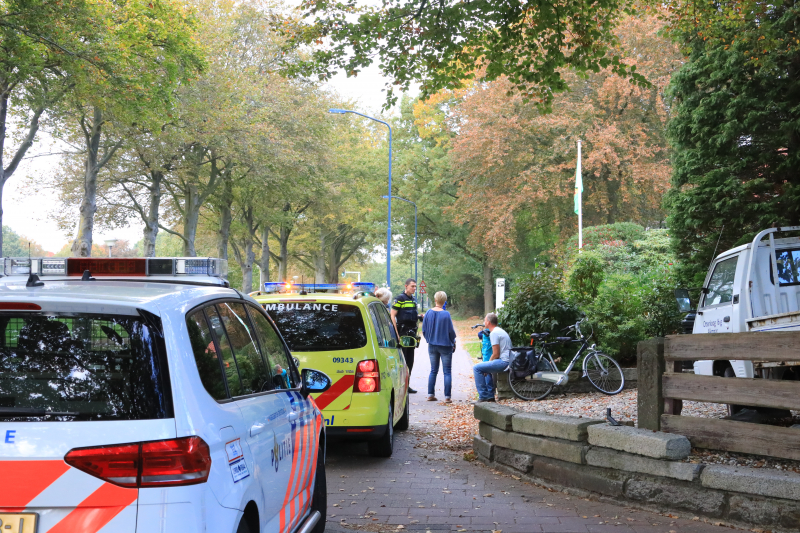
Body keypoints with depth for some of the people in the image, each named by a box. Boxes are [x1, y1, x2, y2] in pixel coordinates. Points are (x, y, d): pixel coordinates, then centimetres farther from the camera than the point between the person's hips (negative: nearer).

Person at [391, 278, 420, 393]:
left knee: (410, 360, 10)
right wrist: (396, 333, -18)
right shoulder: (400, 299, -8)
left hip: (412, 332, 8)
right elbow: (392, 315, -13)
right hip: (403, 332, -8)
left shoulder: (413, 300, 17)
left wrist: (418, 317, 10)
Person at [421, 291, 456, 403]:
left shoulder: (428, 313, -3)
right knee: (447, 372, 2)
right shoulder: (446, 314, -16)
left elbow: (424, 330, 4)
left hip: (432, 346, 4)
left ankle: (430, 395, 13)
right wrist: (454, 343, 6)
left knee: (433, 371, 14)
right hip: (445, 346, -4)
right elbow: (451, 331, -10)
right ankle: (447, 397, 0)